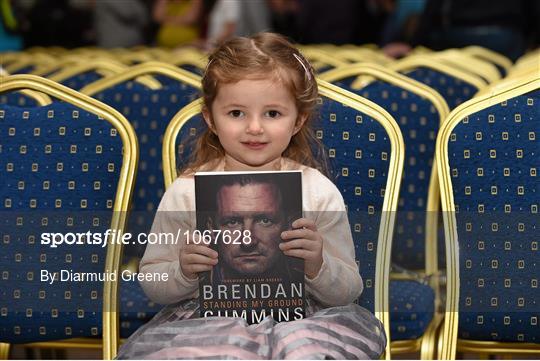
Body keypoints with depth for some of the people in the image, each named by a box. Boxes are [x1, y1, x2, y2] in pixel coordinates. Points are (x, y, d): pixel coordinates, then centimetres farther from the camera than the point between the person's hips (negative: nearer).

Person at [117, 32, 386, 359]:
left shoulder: (320, 193, 0)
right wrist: (183, 272, -16)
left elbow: (349, 293, 3)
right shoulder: (187, 192, 0)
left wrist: (318, 266, -18)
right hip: (207, 318, 0)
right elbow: (151, 282, 6)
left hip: (298, 317, 0)